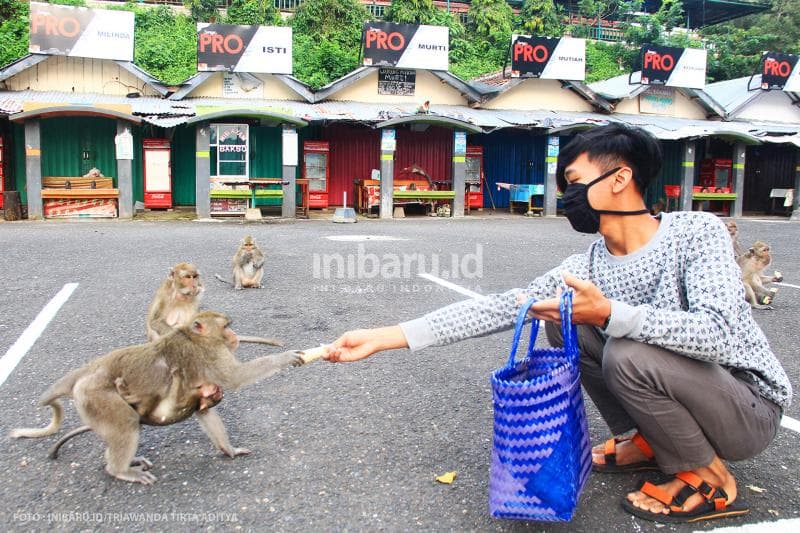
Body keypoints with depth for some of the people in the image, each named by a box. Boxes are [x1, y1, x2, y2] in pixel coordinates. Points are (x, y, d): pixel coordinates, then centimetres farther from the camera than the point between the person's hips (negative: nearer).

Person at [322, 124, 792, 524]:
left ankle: (710, 481, -6)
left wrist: (609, 313, -39)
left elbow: (716, 333, -33)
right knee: (563, 321, -3)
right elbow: (502, 308, -14)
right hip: (665, 390, 6)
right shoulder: (589, 266, -6)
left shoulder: (697, 231, -20)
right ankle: (645, 444, 10)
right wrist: (384, 337, -20)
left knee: (629, 354, -32)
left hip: (750, 404, -6)